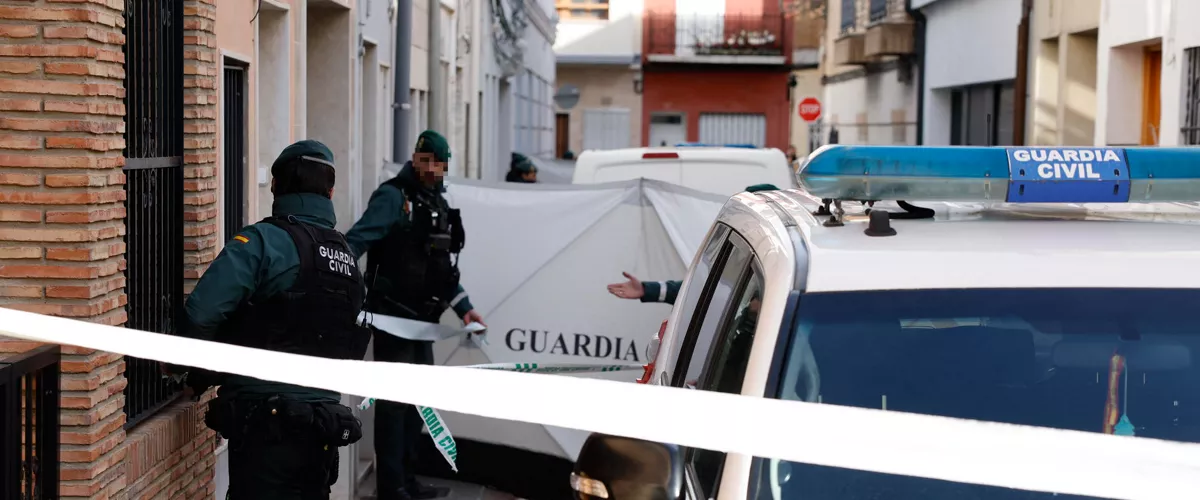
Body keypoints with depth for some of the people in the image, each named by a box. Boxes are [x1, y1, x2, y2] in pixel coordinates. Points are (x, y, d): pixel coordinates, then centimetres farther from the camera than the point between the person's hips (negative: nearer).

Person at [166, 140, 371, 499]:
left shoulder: (264, 241, -10)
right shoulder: (348, 262, 13)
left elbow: (202, 313, -20)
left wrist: (183, 367, 1)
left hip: (267, 427, -7)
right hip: (324, 428, 7)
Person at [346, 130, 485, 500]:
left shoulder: (440, 205, 15)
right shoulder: (393, 196, -11)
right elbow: (357, 240, -22)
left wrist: (463, 308, 18)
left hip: (423, 319, 9)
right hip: (392, 315, -9)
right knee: (394, 399, -6)